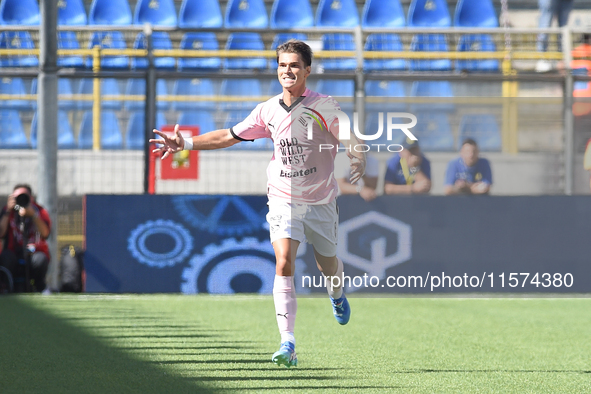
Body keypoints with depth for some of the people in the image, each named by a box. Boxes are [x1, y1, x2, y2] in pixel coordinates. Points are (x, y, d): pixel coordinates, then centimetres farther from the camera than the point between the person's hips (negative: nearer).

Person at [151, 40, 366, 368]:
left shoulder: (325, 106, -10)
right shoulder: (268, 110, 0)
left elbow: (352, 141, -9)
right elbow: (229, 136, 10)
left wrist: (359, 162, -32)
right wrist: (186, 144, 6)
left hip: (321, 202, -1)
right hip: (283, 201, 1)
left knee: (327, 265, 14)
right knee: (283, 264, -18)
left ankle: (336, 294, 55)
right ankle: (287, 344, -23)